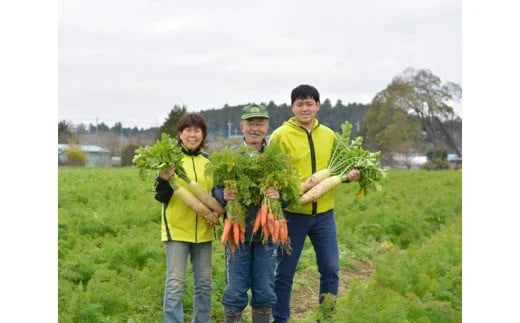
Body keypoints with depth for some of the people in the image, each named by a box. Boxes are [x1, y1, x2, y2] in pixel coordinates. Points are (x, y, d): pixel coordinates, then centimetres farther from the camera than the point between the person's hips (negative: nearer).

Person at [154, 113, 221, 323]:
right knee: (175, 284, -4)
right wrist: (164, 179, -26)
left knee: (204, 283, 11)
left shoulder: (209, 161, 8)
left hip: (203, 231, 5)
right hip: (177, 229, -4)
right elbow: (161, 197, -7)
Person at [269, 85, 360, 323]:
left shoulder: (329, 135, 9)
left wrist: (349, 175, -3)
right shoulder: (281, 135, -5)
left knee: (330, 269, 8)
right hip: (292, 212, -4)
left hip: (324, 213, 4)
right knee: (285, 271, 4)